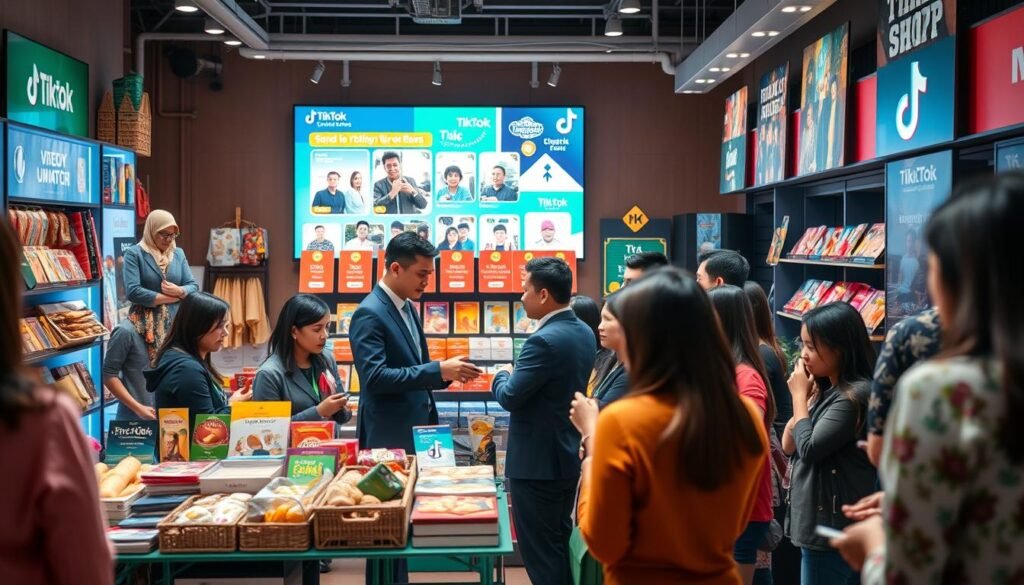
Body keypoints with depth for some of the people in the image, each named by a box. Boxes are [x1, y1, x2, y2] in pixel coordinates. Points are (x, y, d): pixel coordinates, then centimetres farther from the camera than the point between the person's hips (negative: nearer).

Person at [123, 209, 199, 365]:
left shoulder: (179, 253, 13)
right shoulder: (134, 254, -2)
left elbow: (193, 286, 11)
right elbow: (133, 292, -13)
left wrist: (180, 291, -12)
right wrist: (172, 298, -7)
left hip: (176, 323, 4)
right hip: (146, 324, -4)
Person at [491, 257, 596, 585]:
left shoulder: (545, 340, -24)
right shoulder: (584, 333, 6)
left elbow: (509, 397, -22)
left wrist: (503, 375, -1)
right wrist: (518, 375, 12)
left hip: (537, 461, -9)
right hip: (569, 454, 9)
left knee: (540, 551, 2)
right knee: (561, 542, 20)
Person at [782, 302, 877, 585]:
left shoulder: (854, 395, -17)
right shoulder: (829, 390, 12)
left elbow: (810, 448, -17)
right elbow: (789, 446, 12)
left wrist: (799, 395, -5)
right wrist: (810, 395, 2)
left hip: (833, 528, -9)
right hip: (818, 523, 9)